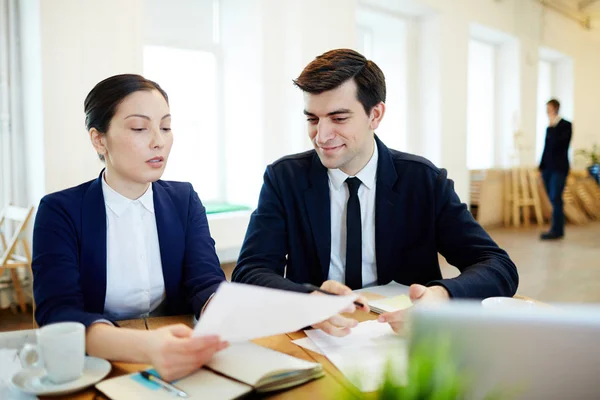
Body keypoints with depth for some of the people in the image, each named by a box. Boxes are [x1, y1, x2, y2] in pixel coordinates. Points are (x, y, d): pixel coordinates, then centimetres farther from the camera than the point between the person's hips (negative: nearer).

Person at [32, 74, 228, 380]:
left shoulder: (184, 200, 3)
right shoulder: (60, 211, -6)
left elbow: (206, 283, -7)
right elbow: (57, 312, -19)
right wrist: (145, 346, -38)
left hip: (178, 366, 3)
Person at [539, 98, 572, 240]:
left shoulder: (566, 125, -2)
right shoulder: (549, 127, 16)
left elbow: (557, 143, -18)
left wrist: (552, 126, -13)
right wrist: (541, 167, 14)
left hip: (559, 168, -6)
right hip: (548, 168, 6)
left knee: (555, 199, -11)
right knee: (553, 200, 7)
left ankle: (557, 230, -9)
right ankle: (556, 229, 11)